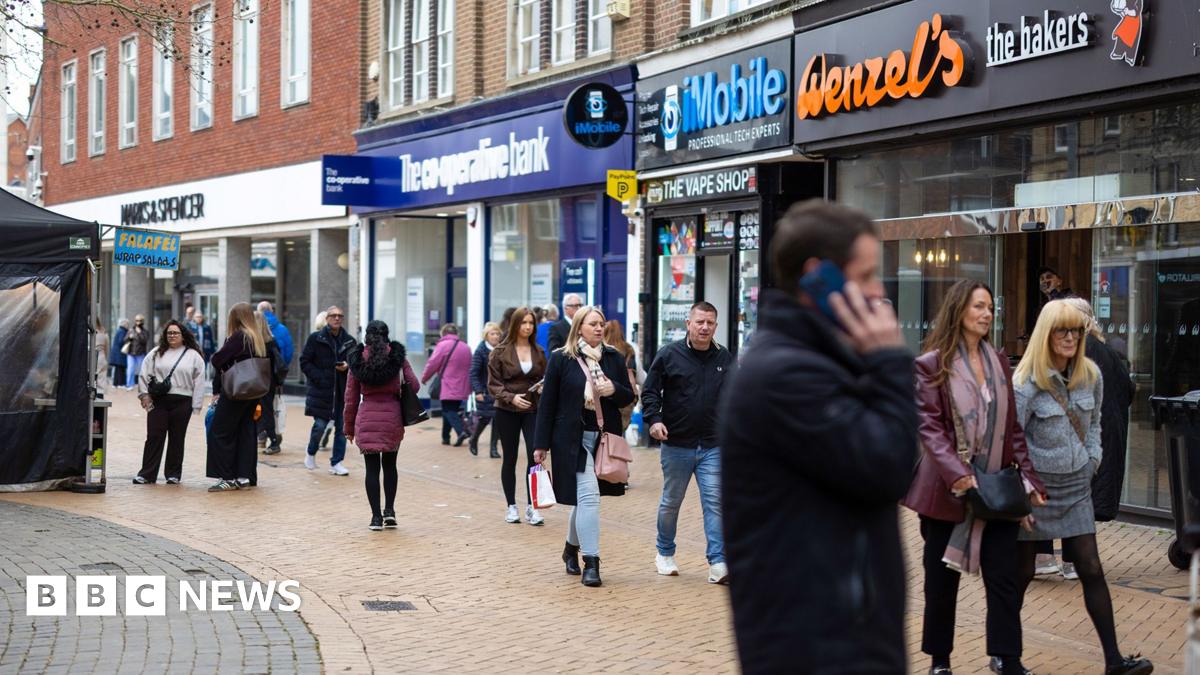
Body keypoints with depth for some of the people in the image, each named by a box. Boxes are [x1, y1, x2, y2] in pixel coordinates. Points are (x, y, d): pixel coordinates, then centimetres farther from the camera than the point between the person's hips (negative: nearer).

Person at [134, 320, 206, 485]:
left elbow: (199, 381, 3)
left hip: (182, 402, -1)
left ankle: (173, 474, 14)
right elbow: (144, 374, 10)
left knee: (177, 439, 5)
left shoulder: (194, 356, 5)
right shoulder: (156, 353, 9)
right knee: (154, 437, 0)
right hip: (158, 401, 1)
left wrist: (196, 405, -2)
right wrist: (145, 394, 0)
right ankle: (146, 474, 4)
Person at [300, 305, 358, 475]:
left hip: (343, 391, 3)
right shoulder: (315, 338, 0)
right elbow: (304, 362, -1)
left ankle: (336, 463, 12)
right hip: (321, 390, -3)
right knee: (320, 425, -5)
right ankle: (311, 454, 23)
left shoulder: (350, 341, 8)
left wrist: (348, 367, -8)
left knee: (342, 427, 2)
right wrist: (318, 378, -11)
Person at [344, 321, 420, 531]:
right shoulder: (397, 357, 0)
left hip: (366, 418, 0)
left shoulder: (358, 360, 2)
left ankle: (376, 516, 2)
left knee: (372, 468, 4)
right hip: (392, 417, 1)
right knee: (390, 465, 16)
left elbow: (351, 397, 4)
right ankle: (389, 510, 8)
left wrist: (349, 427, 12)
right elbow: (414, 385, -5)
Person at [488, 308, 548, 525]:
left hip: (533, 410, 2)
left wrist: (543, 387, -6)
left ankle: (531, 507, 1)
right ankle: (511, 507, 18)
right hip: (507, 411, -2)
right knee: (510, 459, 7)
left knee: (535, 456, -9)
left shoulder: (539, 352, 5)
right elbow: (493, 384, -5)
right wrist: (511, 397, -19)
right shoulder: (501, 352, -4)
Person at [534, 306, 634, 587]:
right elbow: (547, 403, -1)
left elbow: (629, 397, 12)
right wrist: (541, 445, -3)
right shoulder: (560, 359, -3)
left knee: (583, 497, 13)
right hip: (573, 439, -4)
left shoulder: (614, 358, 7)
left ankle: (572, 548, 36)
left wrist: (614, 390, -11)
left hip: (605, 438, 4)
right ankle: (590, 563, -9)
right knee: (588, 496, -13)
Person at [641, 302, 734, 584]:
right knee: (671, 502, 12)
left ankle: (718, 563, -5)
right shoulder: (669, 355, -4)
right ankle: (665, 553, 31)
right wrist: (654, 419, -16)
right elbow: (650, 391, -1)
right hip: (676, 444, -2)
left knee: (715, 503, -5)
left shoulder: (725, 359, 6)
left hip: (713, 446, 2)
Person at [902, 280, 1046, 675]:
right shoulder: (932, 365, -4)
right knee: (942, 579, 8)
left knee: (1004, 576, 0)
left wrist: (1029, 478, 2)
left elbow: (1012, 426, 11)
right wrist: (957, 473, -24)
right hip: (948, 489, -4)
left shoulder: (998, 362, 11)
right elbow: (930, 426, -12)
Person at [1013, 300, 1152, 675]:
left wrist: (1093, 458, 6)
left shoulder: (1091, 375, 3)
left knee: (1091, 571, 3)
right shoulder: (1026, 382, -15)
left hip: (1076, 486, 5)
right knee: (1022, 572, 4)